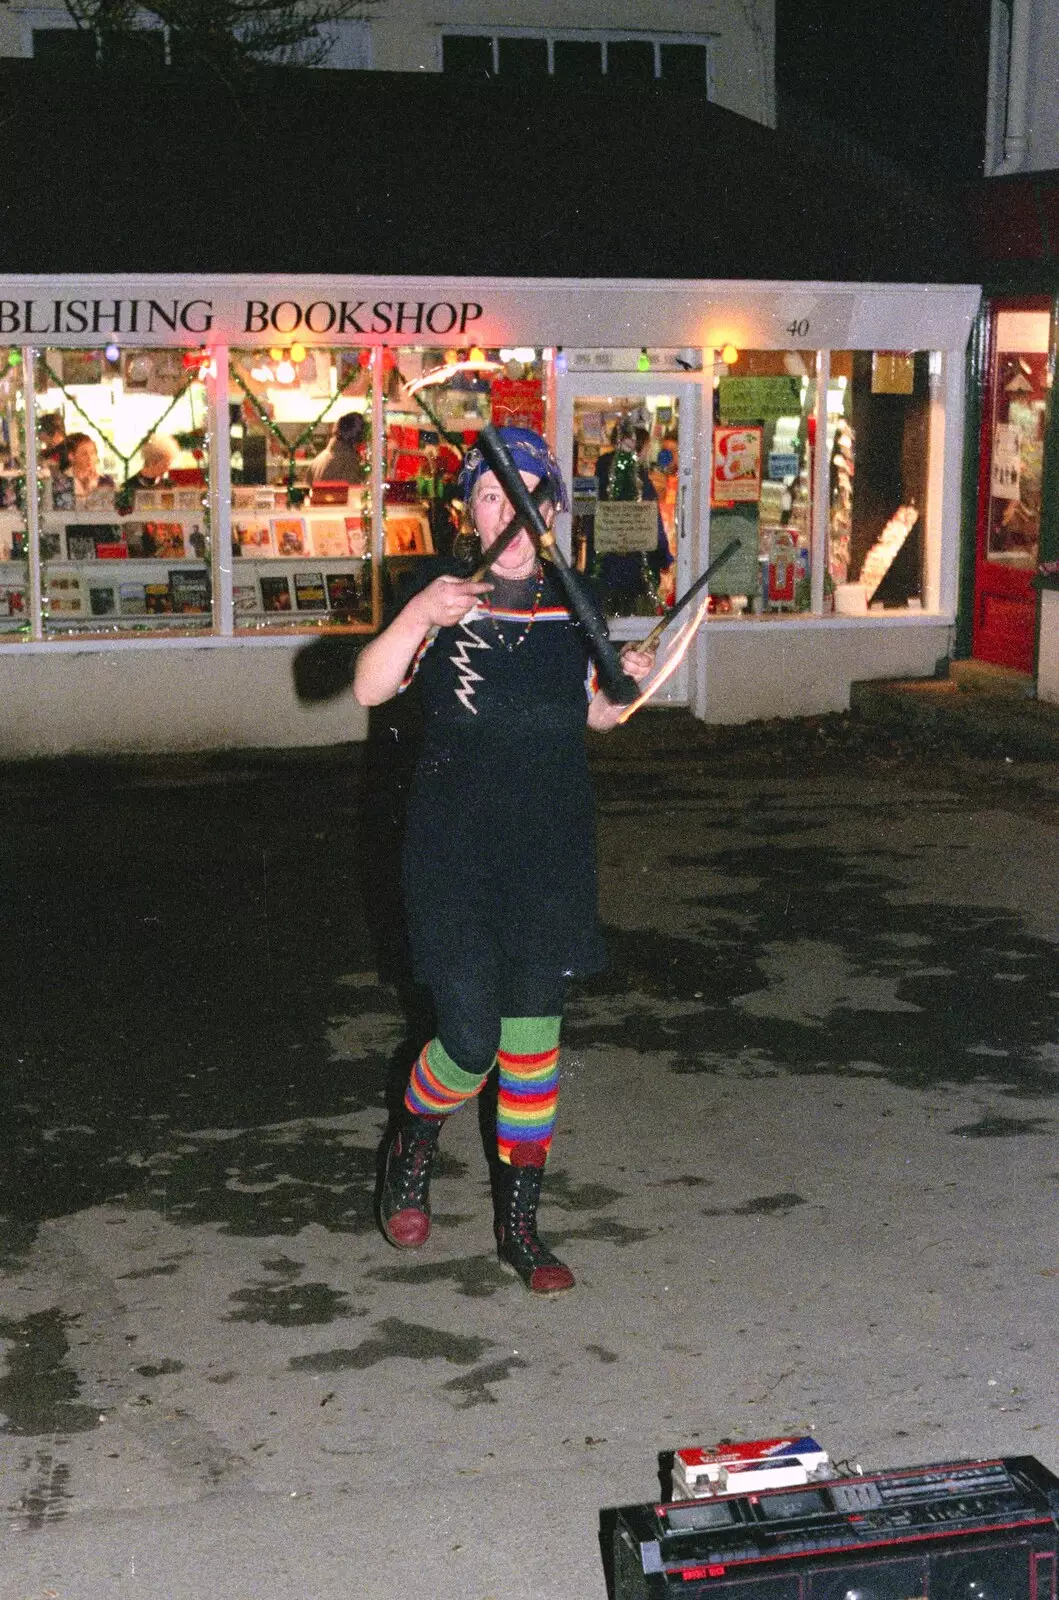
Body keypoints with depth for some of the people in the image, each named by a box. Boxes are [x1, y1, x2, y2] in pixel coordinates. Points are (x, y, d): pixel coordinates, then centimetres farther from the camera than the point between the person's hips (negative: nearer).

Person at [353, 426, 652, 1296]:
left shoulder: (572, 601, 7)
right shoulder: (441, 590, -4)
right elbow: (368, 688, -16)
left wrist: (625, 684, 0)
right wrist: (418, 617, -31)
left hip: (552, 845, 3)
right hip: (455, 847, -3)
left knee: (534, 1036, 7)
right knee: (470, 1043, -5)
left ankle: (520, 1223, 19)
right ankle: (413, 1146, 28)